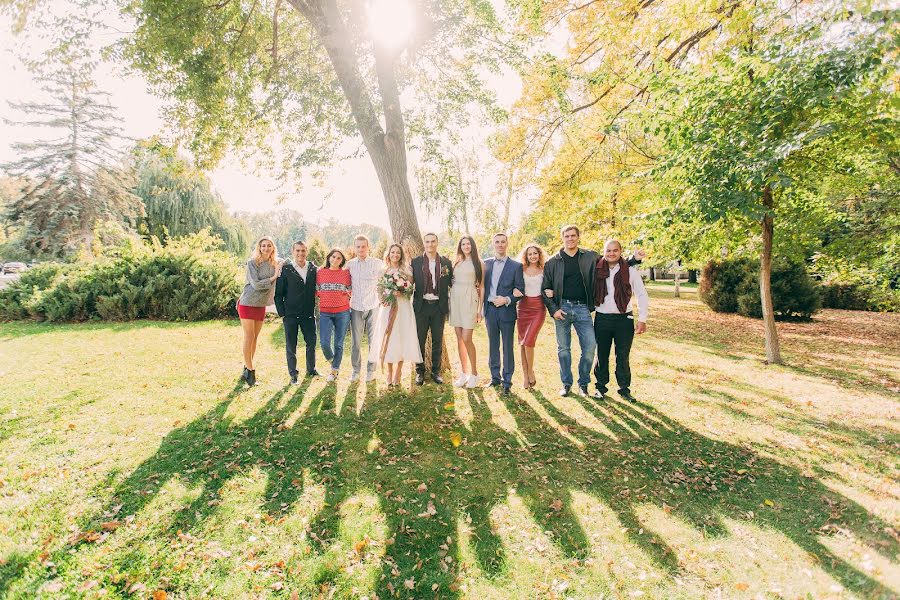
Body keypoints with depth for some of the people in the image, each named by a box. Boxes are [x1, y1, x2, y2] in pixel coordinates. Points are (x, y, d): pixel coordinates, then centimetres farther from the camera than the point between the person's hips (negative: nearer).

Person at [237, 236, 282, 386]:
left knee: (254, 338, 10)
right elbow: (256, 284, -18)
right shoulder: (252, 263, -11)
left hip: (261, 305, 5)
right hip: (247, 304, -5)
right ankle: (250, 371, 4)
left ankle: (247, 369, 23)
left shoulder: (275, 264, 3)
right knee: (249, 337, -3)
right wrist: (273, 278, -15)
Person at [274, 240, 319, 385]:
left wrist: (316, 310, 2)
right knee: (291, 345, 6)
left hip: (309, 314, 3)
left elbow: (317, 290, 11)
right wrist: (282, 313, -5)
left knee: (311, 343, 10)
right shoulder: (285, 269, -3)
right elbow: (278, 293, -1)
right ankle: (293, 374, 18)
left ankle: (311, 370, 28)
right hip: (291, 314, -2)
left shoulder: (313, 269, 5)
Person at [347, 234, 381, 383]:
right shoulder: (349, 264, 5)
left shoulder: (378, 264, 0)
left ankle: (371, 370, 18)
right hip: (356, 308, 1)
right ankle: (356, 369, 20)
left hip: (373, 307, -1)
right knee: (355, 342, 4)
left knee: (374, 341, 3)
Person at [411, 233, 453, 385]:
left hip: (439, 306, 1)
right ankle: (420, 371, 19)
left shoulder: (446, 262, 3)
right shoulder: (415, 262, 2)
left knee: (437, 340, 9)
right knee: (420, 340, 6)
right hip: (421, 306, 0)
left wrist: (448, 305, -2)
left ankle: (436, 371, 22)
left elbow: (451, 284, 5)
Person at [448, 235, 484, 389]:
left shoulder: (478, 263, 4)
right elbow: (451, 281, 15)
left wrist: (480, 308, -2)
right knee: (459, 339, 6)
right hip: (455, 299, 4)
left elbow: (481, 286, 3)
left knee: (466, 339, -10)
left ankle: (474, 373, 6)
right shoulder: (456, 262, 15)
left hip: (470, 300, -4)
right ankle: (464, 373, 15)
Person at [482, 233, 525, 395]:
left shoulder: (516, 266, 0)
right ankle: (495, 377, 24)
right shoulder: (486, 263, 9)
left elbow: (520, 291, -1)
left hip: (507, 311, -3)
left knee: (507, 347, 2)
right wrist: (483, 307, 1)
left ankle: (507, 381, 12)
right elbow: (483, 285, 10)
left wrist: (507, 300, -16)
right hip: (490, 310, 3)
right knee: (493, 345, 12)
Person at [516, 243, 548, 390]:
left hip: (538, 308, -2)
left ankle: (530, 372, 8)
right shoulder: (521, 270, 9)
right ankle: (525, 374, 14)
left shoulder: (544, 271, 6)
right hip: (523, 307, 2)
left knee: (528, 341, -13)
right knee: (522, 342, 3)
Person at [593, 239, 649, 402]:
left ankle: (624, 389, 18)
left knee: (623, 357, 5)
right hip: (602, 319, 1)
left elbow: (642, 295, 0)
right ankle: (601, 387, 21)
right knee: (602, 355, 8)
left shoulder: (630, 271, -3)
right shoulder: (597, 271, 2)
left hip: (624, 319, -1)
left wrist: (642, 319, -3)